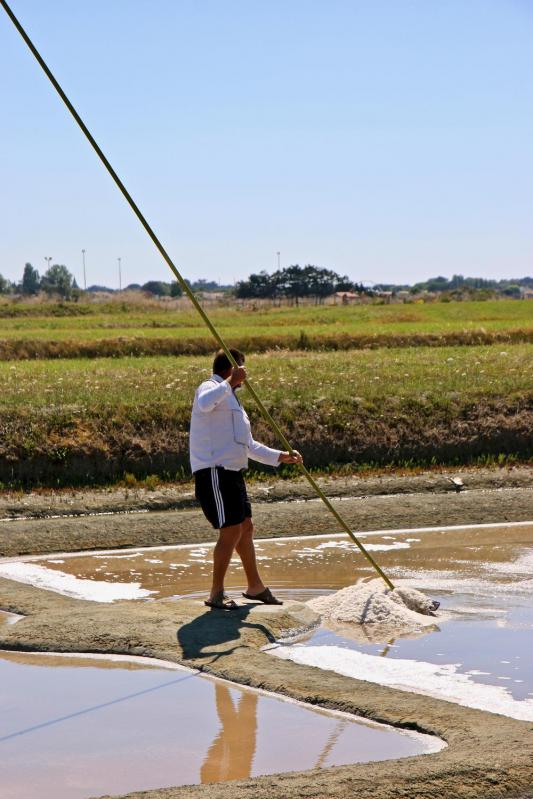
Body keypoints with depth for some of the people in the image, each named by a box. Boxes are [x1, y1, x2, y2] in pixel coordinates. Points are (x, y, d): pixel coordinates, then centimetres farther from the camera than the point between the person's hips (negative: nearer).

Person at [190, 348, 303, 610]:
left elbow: (249, 446, 30)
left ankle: (255, 587, 30)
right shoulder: (209, 388, -6)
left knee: (245, 527, 17)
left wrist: (281, 456, 25)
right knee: (231, 530, -14)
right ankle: (216, 594, -8)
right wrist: (230, 382, -27)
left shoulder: (231, 399, 25)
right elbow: (205, 404, -36)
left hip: (231, 473, 10)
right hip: (214, 472, -10)